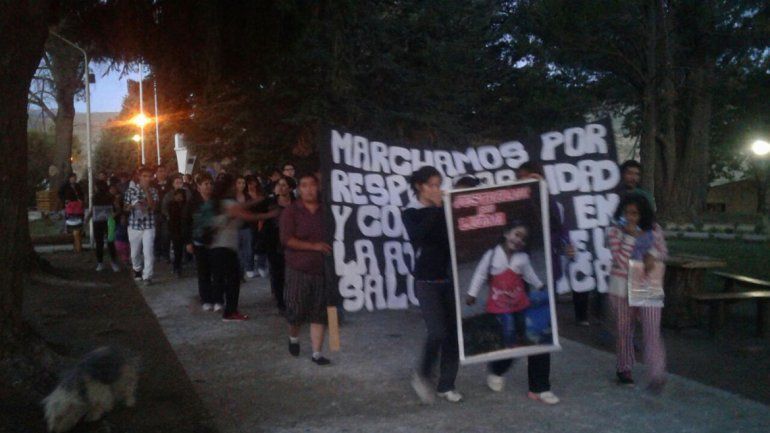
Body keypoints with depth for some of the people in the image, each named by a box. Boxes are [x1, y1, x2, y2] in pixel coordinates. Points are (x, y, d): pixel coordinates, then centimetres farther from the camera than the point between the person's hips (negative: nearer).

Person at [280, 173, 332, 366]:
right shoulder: (291, 211, -4)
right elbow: (286, 239, -13)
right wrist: (313, 246, -21)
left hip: (321, 270, 2)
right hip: (298, 270, -2)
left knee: (319, 313, 3)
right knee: (296, 311, 2)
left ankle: (316, 353, 11)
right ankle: (293, 337, 33)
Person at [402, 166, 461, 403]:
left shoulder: (444, 211, 8)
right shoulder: (411, 213, -2)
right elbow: (417, 235, -22)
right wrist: (436, 209, -20)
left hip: (449, 279, 4)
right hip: (427, 282, -4)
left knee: (453, 332, 3)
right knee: (438, 333, -13)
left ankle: (446, 385, 16)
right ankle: (422, 376, 12)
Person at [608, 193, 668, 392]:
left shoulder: (654, 230, 2)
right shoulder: (615, 232, -7)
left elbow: (663, 251, 8)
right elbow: (620, 260, -16)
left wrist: (652, 255, -14)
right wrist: (630, 235, -21)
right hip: (622, 287, -1)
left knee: (652, 330, -7)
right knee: (624, 330, 11)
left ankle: (657, 375, -6)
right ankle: (624, 369, 27)